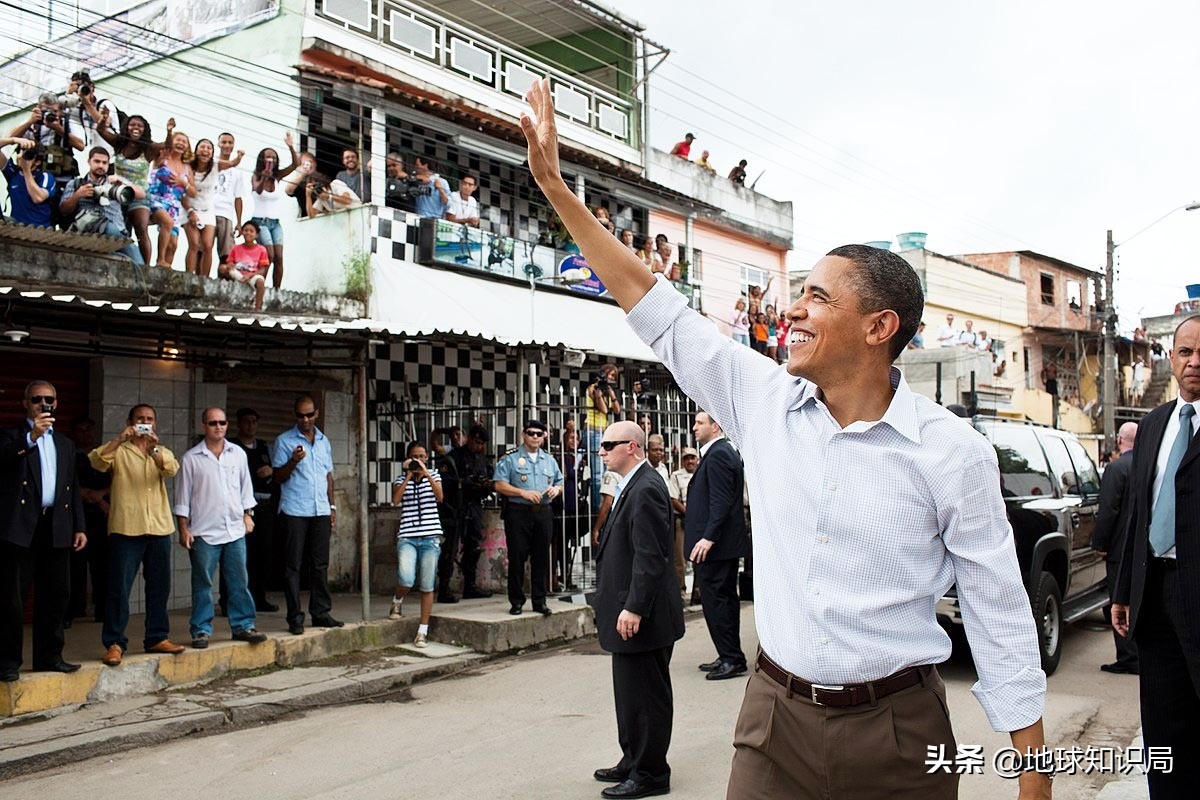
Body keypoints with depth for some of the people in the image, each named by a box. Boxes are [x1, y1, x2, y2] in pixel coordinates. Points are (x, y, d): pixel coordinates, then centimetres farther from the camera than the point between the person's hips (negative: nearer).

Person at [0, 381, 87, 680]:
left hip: (56, 528, 5)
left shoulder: (65, 443, 19)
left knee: (55, 595, 7)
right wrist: (31, 437, -28)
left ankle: (48, 656, 17)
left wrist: (79, 527, 13)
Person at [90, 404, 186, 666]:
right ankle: (114, 643, 2)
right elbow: (96, 461, -14)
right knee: (119, 588, -4)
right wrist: (118, 439, -26)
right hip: (125, 529, -3)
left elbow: (172, 469, -8)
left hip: (159, 529, 4)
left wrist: (153, 448, -25)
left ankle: (157, 638, 20)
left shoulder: (163, 452, 14)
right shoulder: (119, 451, 6)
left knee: (159, 587, 9)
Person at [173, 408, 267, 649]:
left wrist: (247, 515, 10)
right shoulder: (191, 458, -1)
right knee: (203, 584, 3)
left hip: (235, 530, 3)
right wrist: (183, 529, -3)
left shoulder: (238, 453, 9)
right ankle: (201, 630, 11)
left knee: (239, 582, 6)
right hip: (204, 532, -3)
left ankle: (243, 626, 13)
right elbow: (182, 498, 1)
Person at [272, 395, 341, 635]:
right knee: (293, 565, -2)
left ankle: (321, 612, 13)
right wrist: (293, 461, -19)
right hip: (294, 511, -4)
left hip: (321, 511, 4)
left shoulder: (324, 441, 15)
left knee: (320, 564, 6)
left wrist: (332, 507, 15)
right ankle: (295, 617, 2)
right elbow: (277, 477, -1)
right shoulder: (284, 441, 0)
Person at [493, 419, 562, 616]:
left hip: (543, 513, 4)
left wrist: (556, 489, -1)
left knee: (541, 558, 6)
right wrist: (523, 493, -16)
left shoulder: (550, 460, 17)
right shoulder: (510, 458, 1)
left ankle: (540, 601, 14)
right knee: (517, 557, -2)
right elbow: (499, 485, -6)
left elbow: (560, 483, 22)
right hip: (518, 513, -4)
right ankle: (516, 601, 7)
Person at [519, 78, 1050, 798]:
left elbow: (1001, 618, -6)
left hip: (896, 730, -2)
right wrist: (556, 185, 0)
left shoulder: (952, 453, -11)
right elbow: (657, 309, 0)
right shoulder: (765, 402, -2)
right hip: (776, 715, 3)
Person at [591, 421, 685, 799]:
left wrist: (634, 608, -25)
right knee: (629, 693, 19)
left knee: (645, 695, 1)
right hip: (627, 612, 11)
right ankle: (633, 762, 32)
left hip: (642, 616, -11)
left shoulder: (646, 490, -19)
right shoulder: (631, 487, 14)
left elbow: (650, 557, -24)